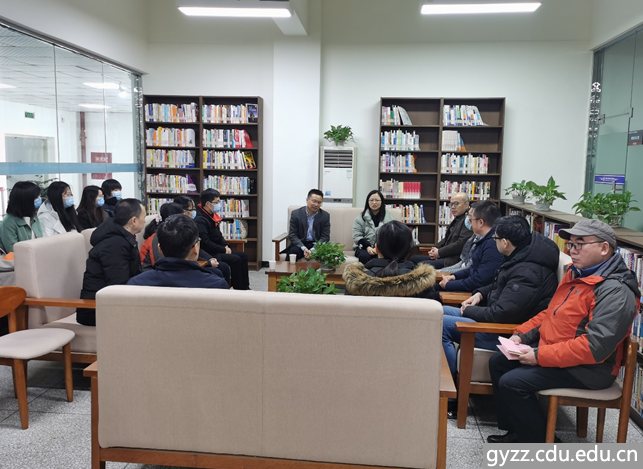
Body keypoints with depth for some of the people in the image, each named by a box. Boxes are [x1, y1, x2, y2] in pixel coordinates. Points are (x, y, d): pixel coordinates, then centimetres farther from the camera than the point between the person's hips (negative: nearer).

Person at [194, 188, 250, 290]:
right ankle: (238, 289, -12)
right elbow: (205, 243, -25)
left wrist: (226, 246, 4)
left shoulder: (211, 216, 13)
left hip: (217, 250, 10)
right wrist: (223, 249, -19)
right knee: (235, 259, -22)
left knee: (243, 255, 4)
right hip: (208, 254, -10)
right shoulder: (200, 220, -19)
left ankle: (245, 287, 5)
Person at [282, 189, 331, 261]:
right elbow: (292, 235, -4)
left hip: (316, 244, 0)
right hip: (300, 244, 0)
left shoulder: (325, 216, 0)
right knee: (293, 251, -30)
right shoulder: (296, 214, -2)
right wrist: (304, 248, -21)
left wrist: (312, 250, -20)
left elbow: (325, 237, -3)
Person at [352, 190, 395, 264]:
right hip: (364, 248, 0)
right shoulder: (360, 217, 10)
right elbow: (357, 236, 2)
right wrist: (368, 247, -15)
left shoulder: (388, 217, 11)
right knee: (365, 256, -35)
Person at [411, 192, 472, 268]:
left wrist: (439, 252, -13)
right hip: (445, 256, 11)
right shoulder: (456, 220, 20)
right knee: (412, 259, 4)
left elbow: (461, 244, -20)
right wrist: (435, 248, 4)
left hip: (455, 260, -11)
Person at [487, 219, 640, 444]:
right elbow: (550, 313, 18)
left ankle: (538, 438, 1)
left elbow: (595, 346, -30)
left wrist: (540, 356, -27)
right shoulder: (577, 273, 9)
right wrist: (521, 334, 2)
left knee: (511, 382, -21)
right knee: (498, 363, 10)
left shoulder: (615, 291, -22)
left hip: (588, 368, -10)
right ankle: (517, 431, 18)